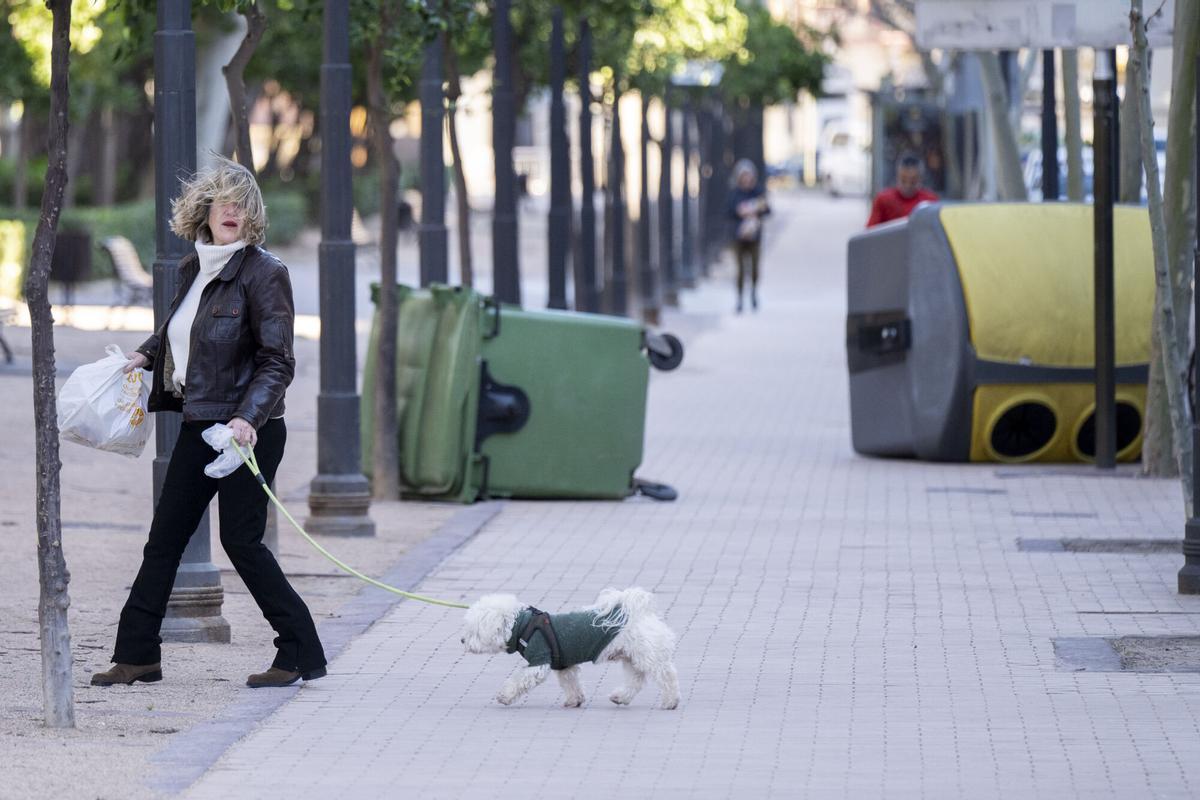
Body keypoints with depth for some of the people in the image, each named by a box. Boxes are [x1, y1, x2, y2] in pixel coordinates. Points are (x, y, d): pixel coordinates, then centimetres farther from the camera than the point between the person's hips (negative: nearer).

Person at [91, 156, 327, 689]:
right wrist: (146, 356, 12)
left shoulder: (263, 273, -12)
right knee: (165, 534, 9)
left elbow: (277, 361, -16)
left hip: (249, 429, -8)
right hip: (199, 425, 8)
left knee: (241, 540, -6)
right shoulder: (192, 269, 9)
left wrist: (248, 418, -27)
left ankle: (301, 654, 4)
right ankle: (136, 654, 16)